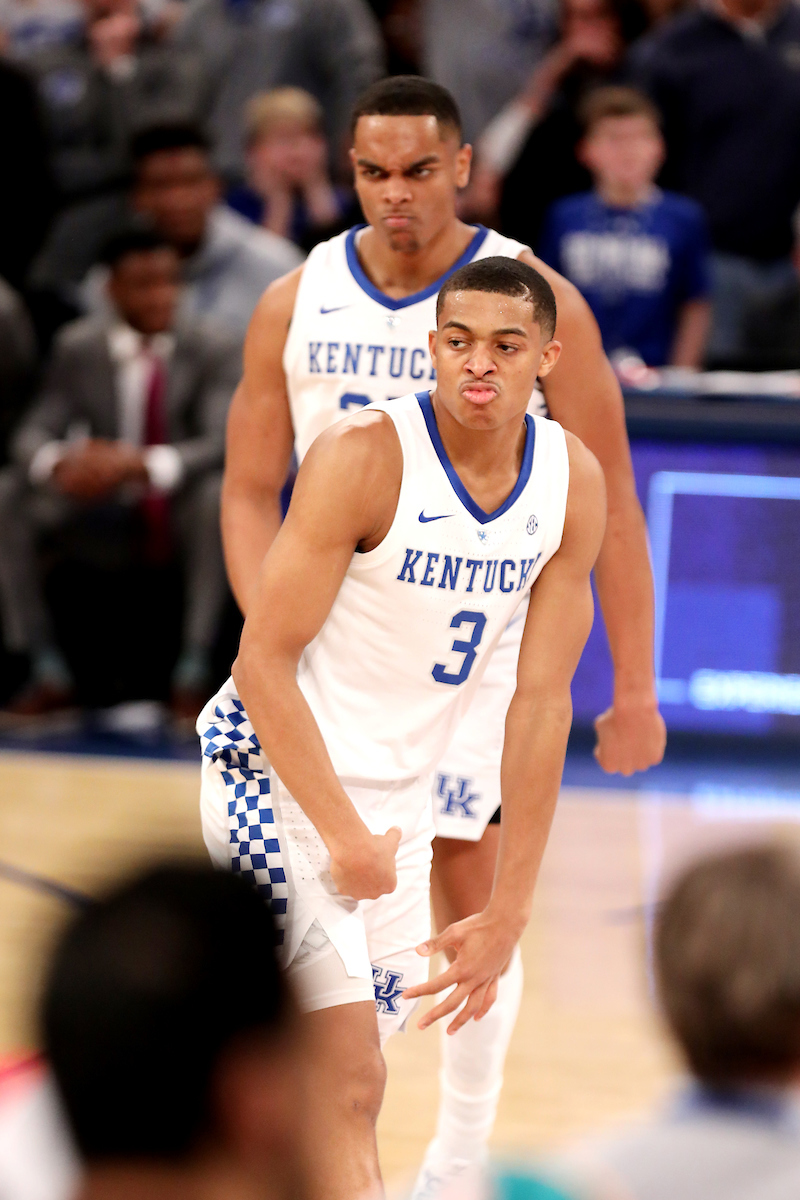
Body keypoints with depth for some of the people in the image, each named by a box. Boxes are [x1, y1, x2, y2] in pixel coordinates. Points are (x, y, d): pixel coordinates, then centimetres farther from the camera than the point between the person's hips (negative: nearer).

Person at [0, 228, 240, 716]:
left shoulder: (213, 347, -9)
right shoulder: (80, 346, -2)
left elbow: (223, 442, -21)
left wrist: (141, 464, -38)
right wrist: (58, 462, -33)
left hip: (179, 509, -3)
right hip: (102, 507, 3)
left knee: (218, 496, -36)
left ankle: (192, 672, -28)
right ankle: (49, 672, -12)